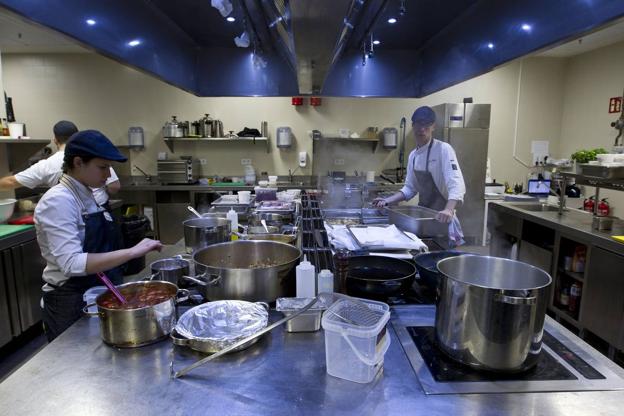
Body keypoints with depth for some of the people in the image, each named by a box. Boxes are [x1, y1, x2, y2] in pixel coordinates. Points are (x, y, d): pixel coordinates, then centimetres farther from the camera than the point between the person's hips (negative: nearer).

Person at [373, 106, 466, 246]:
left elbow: (456, 184, -27)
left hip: (441, 218, -6)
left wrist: (449, 210, -43)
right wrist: (387, 200, 0)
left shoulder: (443, 149, -15)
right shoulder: (413, 155, 6)